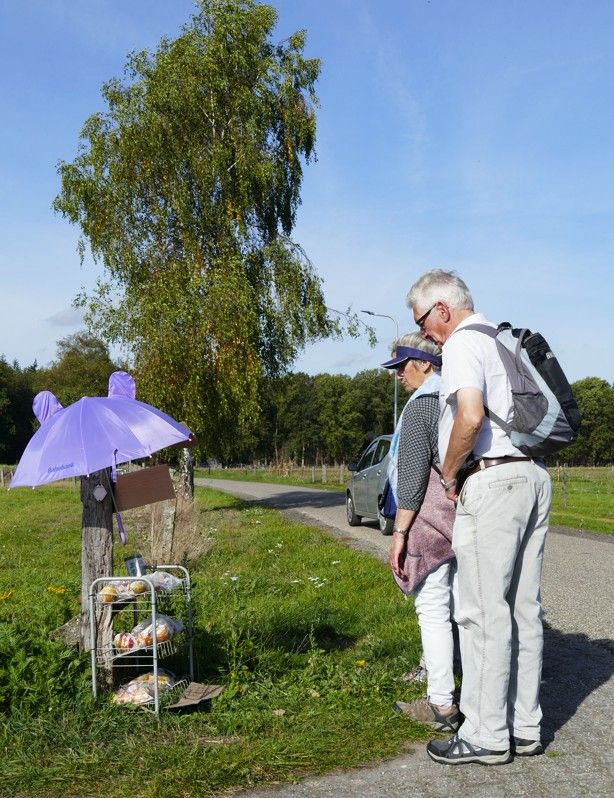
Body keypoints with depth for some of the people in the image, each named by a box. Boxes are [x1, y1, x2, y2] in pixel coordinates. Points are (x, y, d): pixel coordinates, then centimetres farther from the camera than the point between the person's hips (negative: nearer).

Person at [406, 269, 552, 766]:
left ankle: (487, 735, 5)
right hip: (534, 476, 9)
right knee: (524, 608, 12)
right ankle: (525, 727, 20)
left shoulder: (462, 343, -7)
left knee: (484, 613, -3)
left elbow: (470, 416, -24)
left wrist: (450, 474, -9)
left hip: (493, 480, -9)